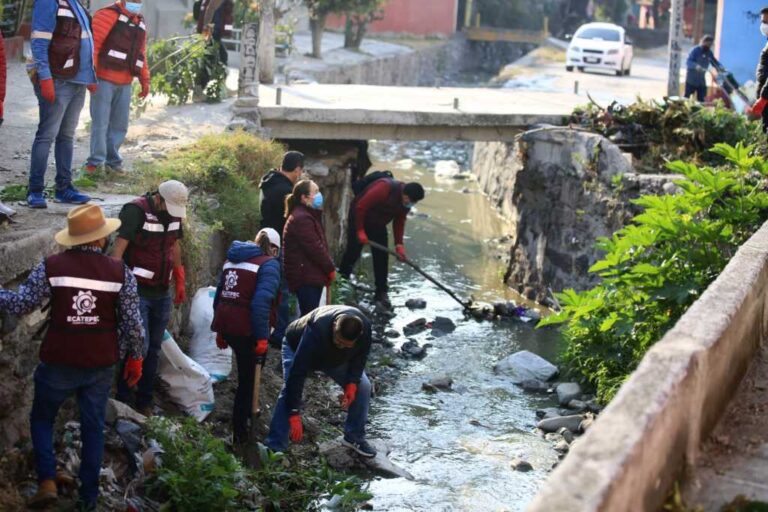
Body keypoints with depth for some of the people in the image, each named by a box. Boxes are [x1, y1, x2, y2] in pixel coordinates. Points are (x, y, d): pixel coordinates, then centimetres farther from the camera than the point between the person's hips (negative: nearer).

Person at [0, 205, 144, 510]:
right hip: (101, 365, 1)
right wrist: (135, 357, 10)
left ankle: (47, 482, 3)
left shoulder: (51, 266, -10)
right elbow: (133, 321, -3)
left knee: (41, 418, 19)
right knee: (93, 427, 15)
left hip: (58, 362, -1)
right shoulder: (120, 272, -6)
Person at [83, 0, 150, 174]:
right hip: (104, 79, -7)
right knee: (100, 122, -4)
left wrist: (145, 80, 19)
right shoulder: (108, 15, -6)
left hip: (125, 83, 7)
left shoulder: (140, 24, 18)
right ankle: (96, 160, 2)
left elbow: (141, 55, 24)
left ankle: (112, 158, 21)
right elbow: (93, 43, -14)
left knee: (120, 124, 10)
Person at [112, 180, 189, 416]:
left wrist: (180, 282, 22)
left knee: (153, 350, 11)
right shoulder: (136, 211, -17)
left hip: (162, 293, 7)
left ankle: (144, 403, 20)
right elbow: (118, 249, -20)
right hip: (137, 292, -7)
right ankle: (123, 398, 3)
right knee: (140, 347, -13)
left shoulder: (174, 213, 6)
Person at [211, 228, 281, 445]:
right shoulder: (269, 264, -6)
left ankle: (247, 410, 37)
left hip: (225, 324, 7)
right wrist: (262, 337, -17)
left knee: (247, 371, 27)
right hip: (246, 328, -7)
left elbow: (220, 294, 19)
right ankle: (239, 433, 12)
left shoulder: (232, 259, 17)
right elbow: (261, 301, -18)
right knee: (248, 377, 7)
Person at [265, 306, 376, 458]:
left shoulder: (365, 327, -33)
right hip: (297, 346, -5)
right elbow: (297, 374, -46)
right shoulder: (316, 331, -47)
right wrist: (294, 415, -47)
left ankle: (355, 437, 12)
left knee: (363, 387, -6)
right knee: (290, 390, -26)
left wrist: (352, 382, -26)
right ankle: (275, 447, -23)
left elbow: (360, 357, -10)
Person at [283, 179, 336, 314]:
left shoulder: (307, 216, 19)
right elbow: (315, 248, -19)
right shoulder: (301, 219, -16)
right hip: (306, 278, -11)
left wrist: (328, 267, 10)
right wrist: (330, 269, -9)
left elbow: (319, 245, 20)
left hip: (312, 277, 11)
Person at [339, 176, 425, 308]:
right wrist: (360, 231, -24)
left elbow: (399, 221, 0)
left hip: (378, 225, 6)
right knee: (353, 253, -1)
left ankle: (381, 292, 8)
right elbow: (360, 207, -30)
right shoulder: (384, 188, -34)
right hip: (359, 218, -6)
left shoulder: (406, 201, -10)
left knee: (382, 257, 1)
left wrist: (399, 244, -11)